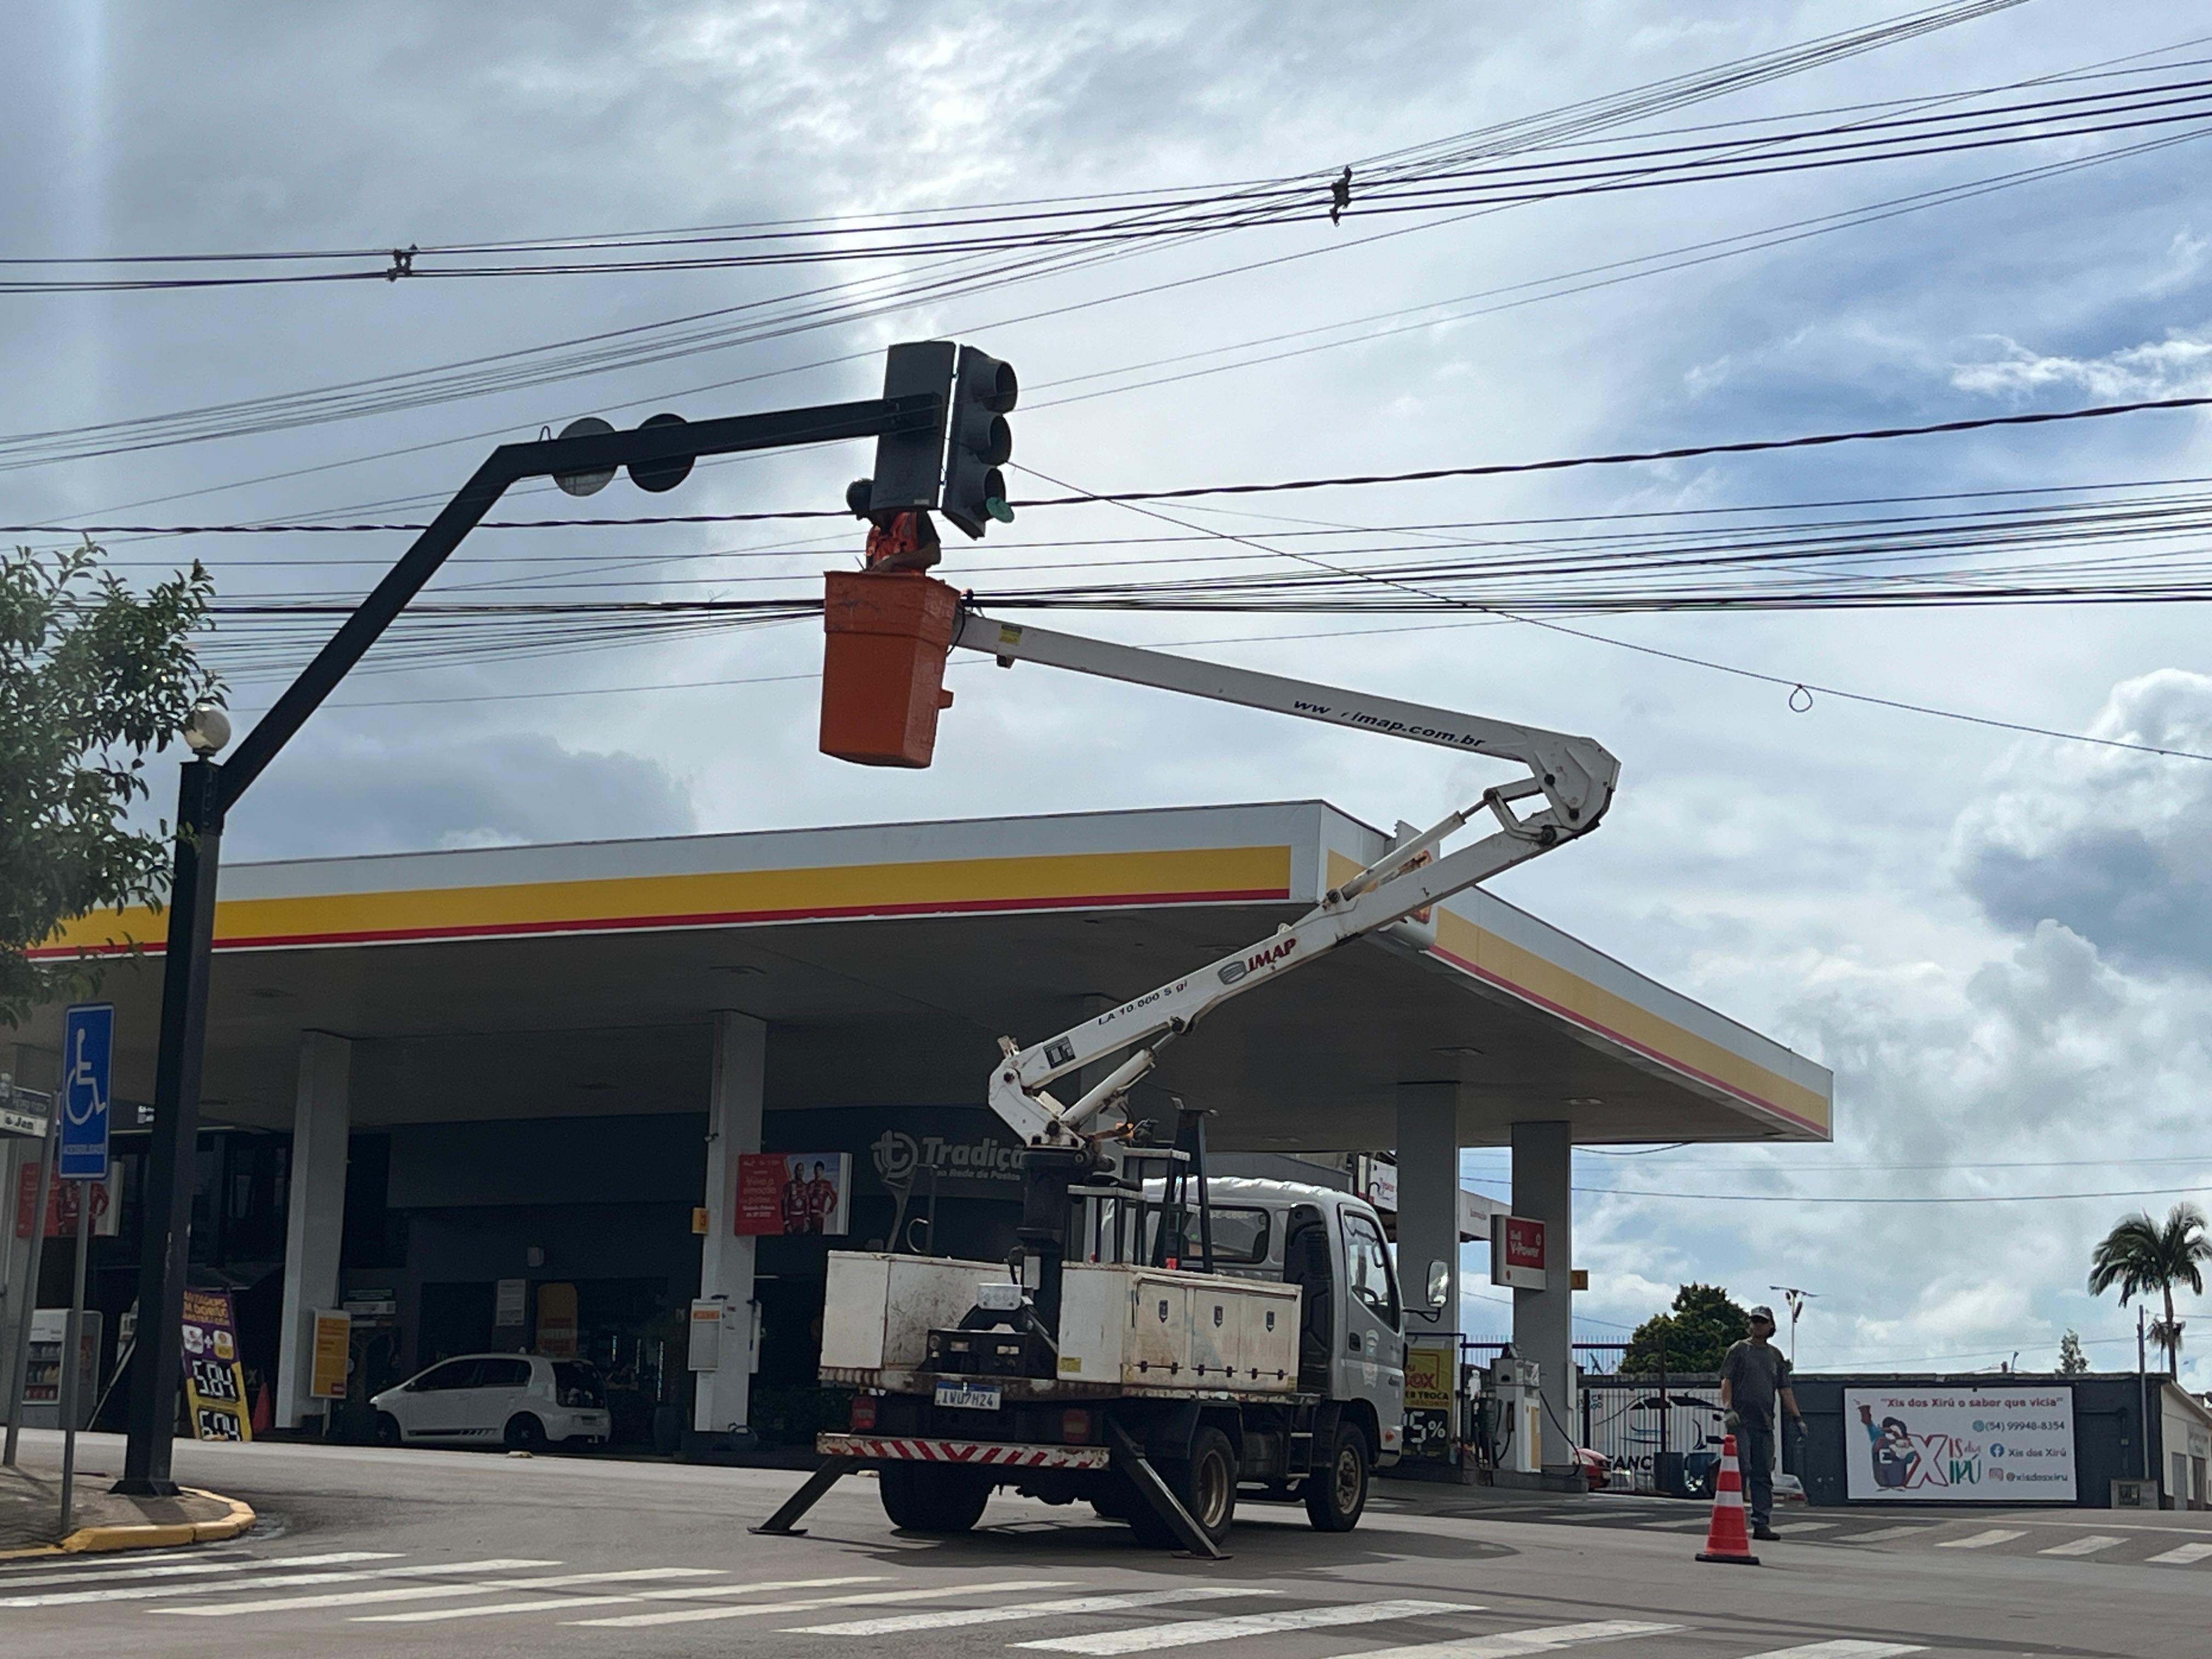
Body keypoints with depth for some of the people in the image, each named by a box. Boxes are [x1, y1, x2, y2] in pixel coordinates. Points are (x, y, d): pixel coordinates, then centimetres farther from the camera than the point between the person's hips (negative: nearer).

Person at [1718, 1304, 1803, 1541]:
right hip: (1741, 1421, -5)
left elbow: (1784, 1389, 20)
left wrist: (1796, 1417, 11)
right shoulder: (1739, 1350, 5)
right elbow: (1726, 1381, -3)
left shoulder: (1776, 1356, 20)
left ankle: (1762, 1523, 3)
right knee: (1741, 1470, -10)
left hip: (1765, 1423, 5)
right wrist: (1728, 1408, -16)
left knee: (1763, 1475, 3)